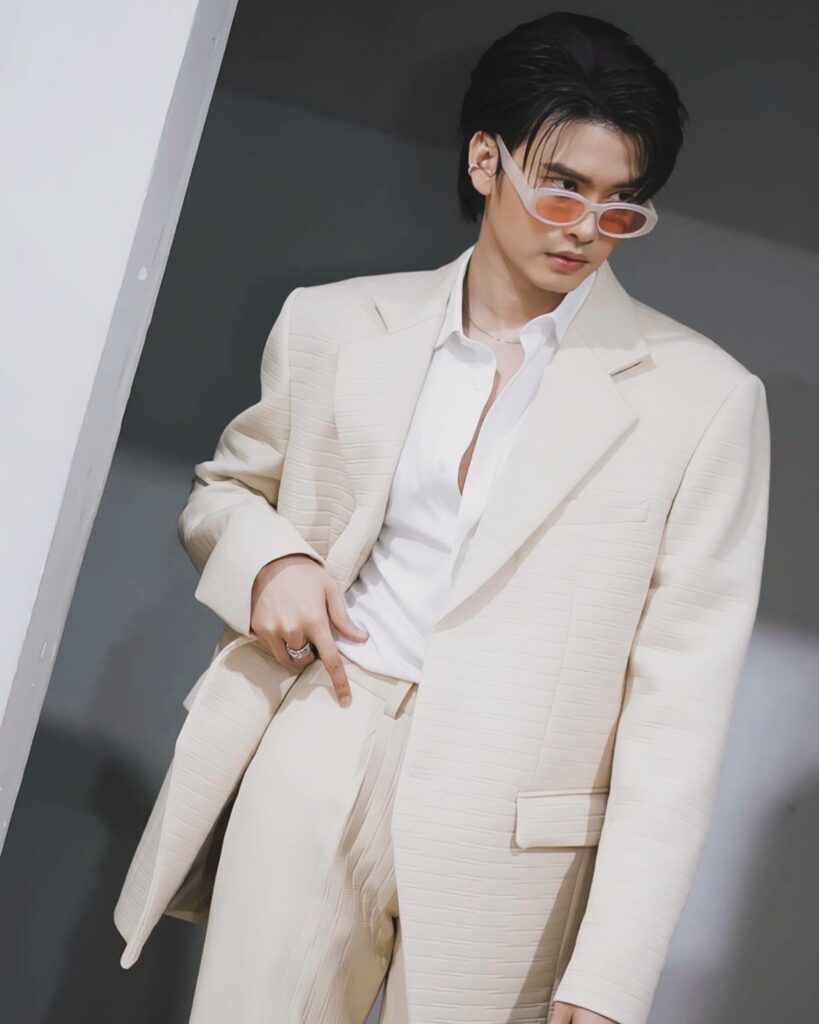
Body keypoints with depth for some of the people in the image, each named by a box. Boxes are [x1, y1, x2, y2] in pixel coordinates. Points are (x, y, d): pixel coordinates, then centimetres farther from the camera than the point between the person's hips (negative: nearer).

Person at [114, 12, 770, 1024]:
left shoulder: (702, 396, -2)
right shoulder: (336, 324, 7)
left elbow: (680, 697, -5)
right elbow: (222, 486, 22)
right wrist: (266, 557, -3)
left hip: (509, 825, -2)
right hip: (311, 766, 2)